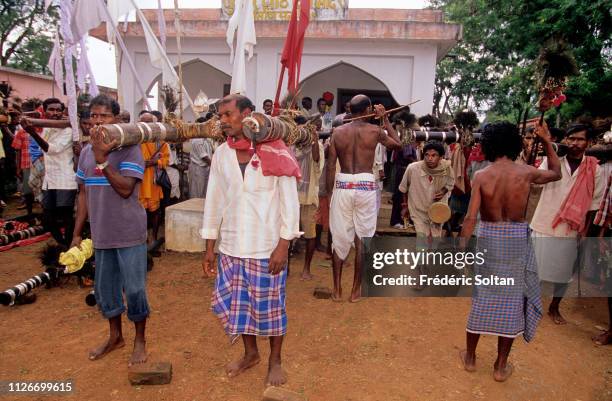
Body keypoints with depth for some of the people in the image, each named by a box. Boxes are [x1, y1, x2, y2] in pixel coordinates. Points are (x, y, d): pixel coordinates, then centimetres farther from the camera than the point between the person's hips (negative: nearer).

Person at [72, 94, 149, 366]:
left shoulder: (129, 149, -10)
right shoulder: (86, 152, 8)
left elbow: (126, 189, -21)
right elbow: (84, 194, 13)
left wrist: (101, 159, -24)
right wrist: (77, 233, 12)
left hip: (129, 233, -6)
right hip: (101, 234, 6)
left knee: (134, 289, 3)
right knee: (104, 288, 17)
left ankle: (140, 341, 24)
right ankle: (115, 336, 38)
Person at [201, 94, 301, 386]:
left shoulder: (275, 152, -9)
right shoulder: (221, 154, 4)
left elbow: (290, 202, -9)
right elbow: (213, 201, 8)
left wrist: (283, 245, -13)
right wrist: (209, 246, 9)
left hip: (266, 247, -4)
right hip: (230, 247, 4)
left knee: (270, 306, 9)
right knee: (235, 304, 15)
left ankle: (275, 361, 32)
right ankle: (250, 353, 40)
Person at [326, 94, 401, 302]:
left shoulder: (338, 131, 3)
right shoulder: (375, 130, 0)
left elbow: (330, 166, 2)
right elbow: (397, 143, 18)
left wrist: (329, 192, 9)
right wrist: (385, 119, 20)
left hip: (343, 185, 2)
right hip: (365, 185, -1)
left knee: (340, 237, 11)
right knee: (363, 238, 9)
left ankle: (337, 289, 18)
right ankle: (356, 290, 17)